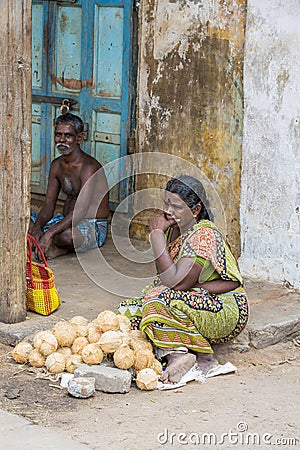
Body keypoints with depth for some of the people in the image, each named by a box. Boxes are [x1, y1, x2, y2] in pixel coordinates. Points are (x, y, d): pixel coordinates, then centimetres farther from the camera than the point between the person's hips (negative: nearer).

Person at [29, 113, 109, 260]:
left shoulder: (89, 167, -20)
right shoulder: (57, 165, 6)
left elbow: (81, 210, -31)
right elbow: (48, 205, 4)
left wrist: (50, 233, -39)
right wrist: (37, 227, -18)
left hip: (94, 227, -7)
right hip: (68, 220, 8)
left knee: (67, 235, -40)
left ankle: (57, 249, -9)